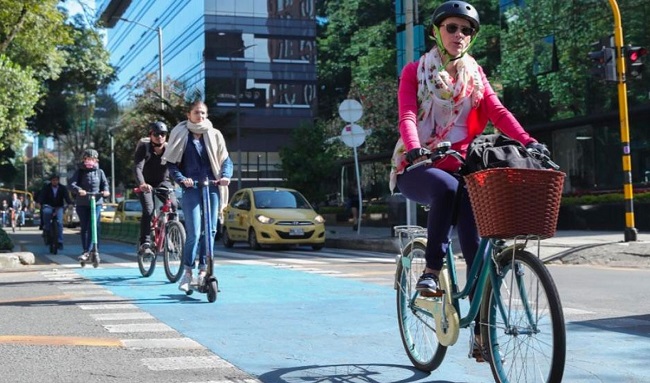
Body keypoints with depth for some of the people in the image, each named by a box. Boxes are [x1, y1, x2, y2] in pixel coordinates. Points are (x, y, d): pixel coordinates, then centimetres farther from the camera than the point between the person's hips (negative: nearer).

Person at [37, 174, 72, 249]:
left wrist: (70, 203, -34)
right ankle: (46, 228, -17)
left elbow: (67, 197, -13)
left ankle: (60, 242, -13)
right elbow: (42, 195, -15)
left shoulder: (63, 188, -2)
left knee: (59, 222, -19)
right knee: (46, 211, -38)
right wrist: (39, 203, -35)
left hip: (59, 207, 1)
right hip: (48, 206, 0)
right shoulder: (46, 187, -3)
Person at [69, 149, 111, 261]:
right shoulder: (79, 172, 5)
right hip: (82, 203, 0)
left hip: (96, 202, 0)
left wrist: (105, 191, -19)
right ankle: (85, 251, 15)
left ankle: (87, 251, -13)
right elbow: (72, 184, -8)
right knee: (84, 227, 6)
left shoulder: (99, 172, 10)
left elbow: (105, 183, 4)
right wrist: (78, 190, -29)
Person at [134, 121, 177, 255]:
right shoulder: (144, 147, -18)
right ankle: (145, 243, -17)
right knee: (148, 210, -23)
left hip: (163, 182, 2)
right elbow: (138, 167, -30)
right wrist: (141, 184, -49)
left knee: (173, 205, -23)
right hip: (146, 184, -2)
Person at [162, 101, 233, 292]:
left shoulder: (214, 135, 11)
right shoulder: (181, 135, 6)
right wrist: (181, 179, -12)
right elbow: (171, 163, 4)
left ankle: (203, 270, 13)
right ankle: (187, 272, 1)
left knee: (210, 231, 2)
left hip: (212, 188, 3)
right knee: (194, 232, -11)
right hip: (191, 189, -3)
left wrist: (225, 176, -8)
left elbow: (226, 160, 11)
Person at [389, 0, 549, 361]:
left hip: (458, 166, 3)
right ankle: (431, 270, -25)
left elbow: (497, 111, -2)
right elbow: (407, 116, -12)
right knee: (447, 187, -39)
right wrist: (414, 149, -35)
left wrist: (528, 141, -21)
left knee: (476, 247, -15)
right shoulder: (415, 71, 5)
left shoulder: (474, 74, 14)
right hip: (416, 168, -3)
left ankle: (481, 332, -12)